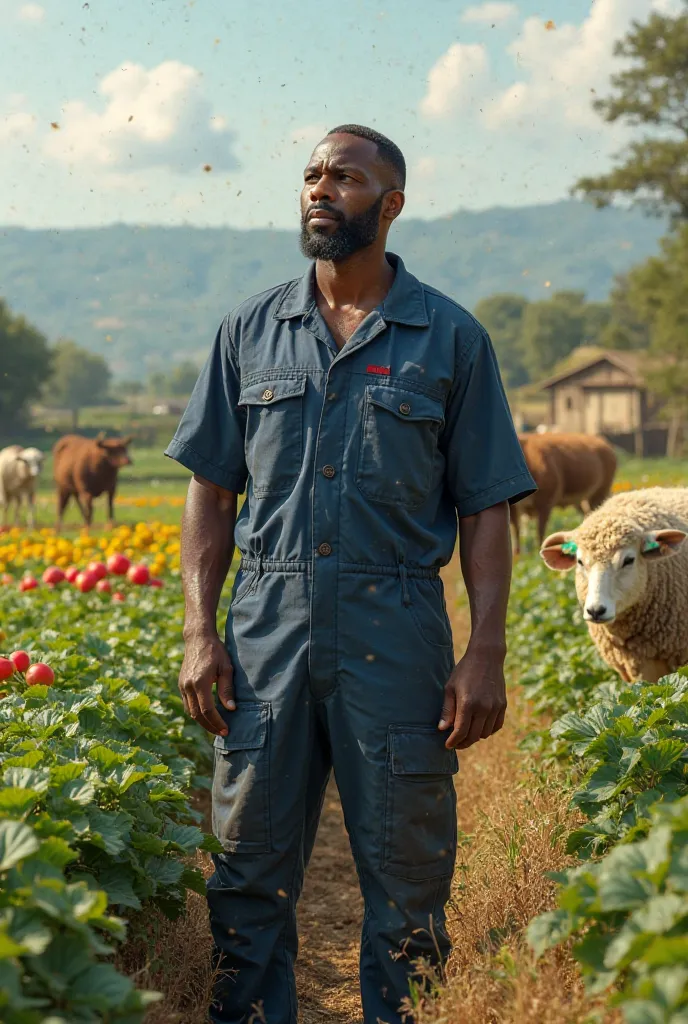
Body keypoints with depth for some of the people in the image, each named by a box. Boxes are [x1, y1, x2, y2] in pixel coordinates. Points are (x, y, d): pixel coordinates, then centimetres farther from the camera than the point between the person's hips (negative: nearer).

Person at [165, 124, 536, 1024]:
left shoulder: (451, 338, 4)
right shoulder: (251, 331, 10)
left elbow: (485, 511, 3)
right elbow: (211, 491, 10)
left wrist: (486, 654, -6)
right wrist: (200, 632, 0)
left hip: (397, 635, -2)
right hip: (269, 626, 2)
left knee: (407, 873, 6)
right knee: (251, 868, 7)